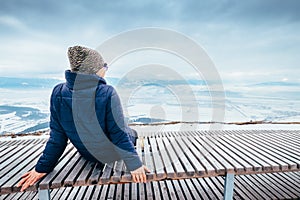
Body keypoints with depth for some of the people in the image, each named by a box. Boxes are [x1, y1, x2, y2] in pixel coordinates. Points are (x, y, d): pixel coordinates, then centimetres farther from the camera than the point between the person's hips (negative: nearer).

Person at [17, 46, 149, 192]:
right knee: (128, 132, 28)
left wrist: (42, 167, 5)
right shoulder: (107, 93, -29)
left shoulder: (58, 93, -15)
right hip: (113, 154, -4)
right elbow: (119, 134, -24)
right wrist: (134, 164, -12)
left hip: (89, 156, 5)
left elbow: (57, 136, -9)